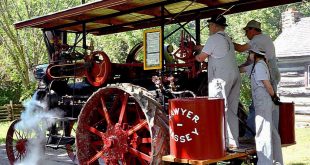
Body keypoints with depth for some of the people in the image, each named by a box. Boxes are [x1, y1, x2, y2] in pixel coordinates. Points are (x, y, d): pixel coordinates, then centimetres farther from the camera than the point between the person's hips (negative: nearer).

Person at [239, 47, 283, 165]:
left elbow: (267, 85, -15)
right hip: (264, 104, 9)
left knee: (262, 133, -7)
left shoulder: (259, 65, -12)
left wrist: (274, 97, -2)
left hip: (263, 103, -9)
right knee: (271, 132, 14)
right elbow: (241, 69, 26)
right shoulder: (256, 65, 15)